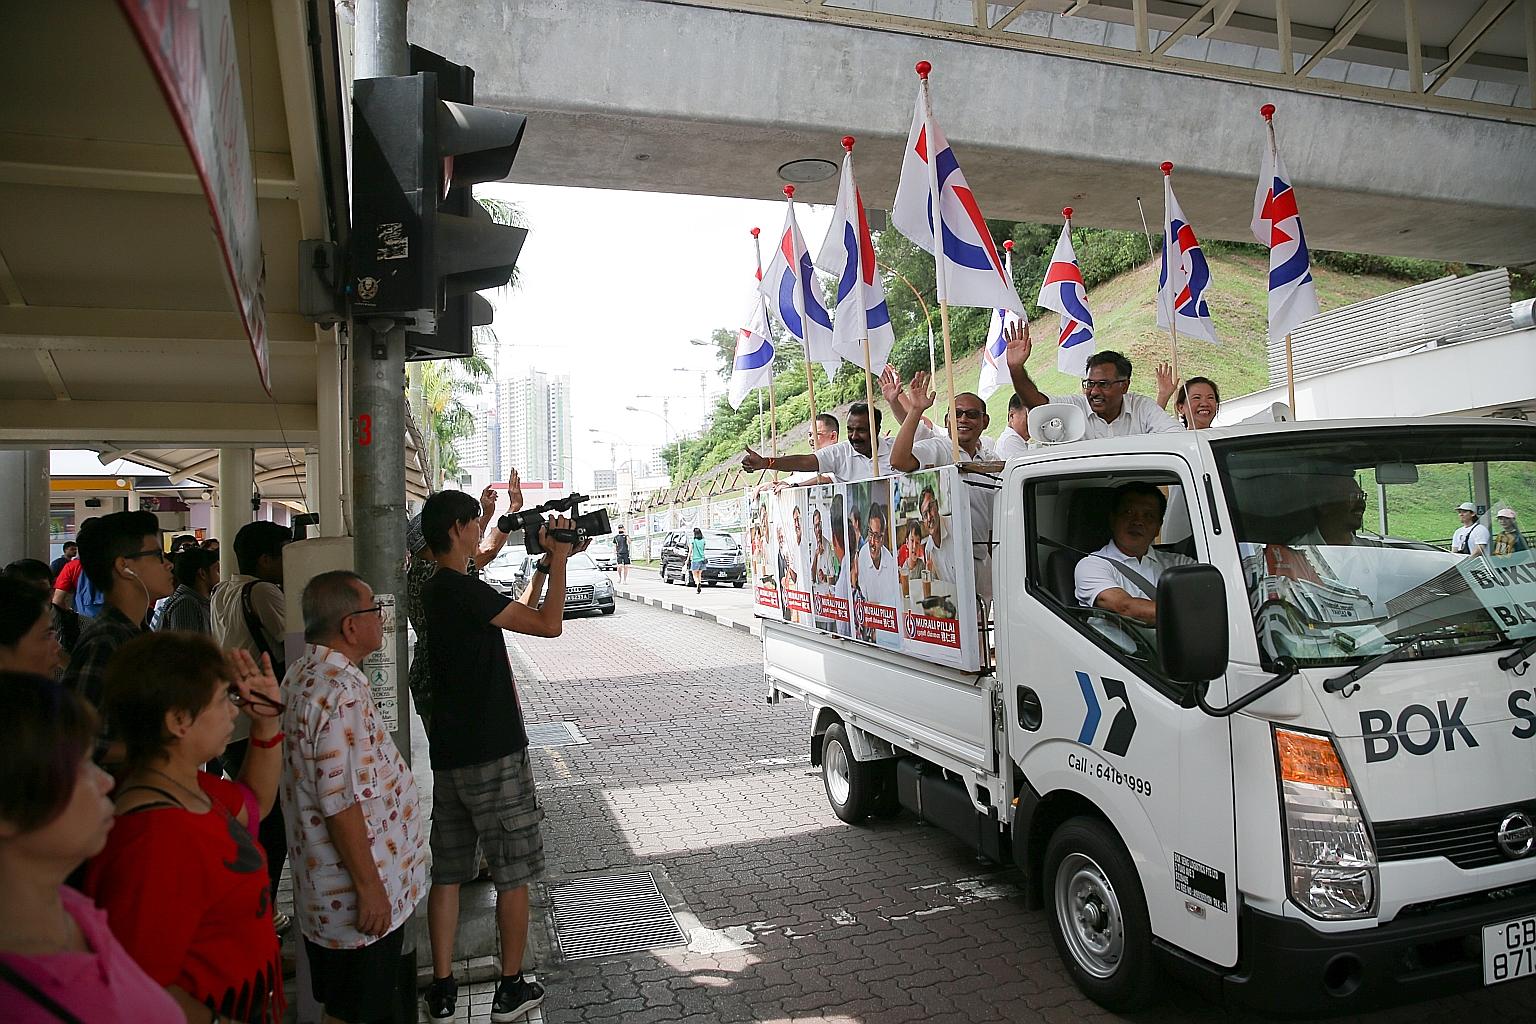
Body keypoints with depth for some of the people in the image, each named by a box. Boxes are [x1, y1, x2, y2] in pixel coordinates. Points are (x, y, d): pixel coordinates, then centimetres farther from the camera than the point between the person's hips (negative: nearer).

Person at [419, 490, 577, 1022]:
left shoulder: (435, 590, 11)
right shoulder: (465, 590, -18)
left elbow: (520, 614, 19)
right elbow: (548, 624, -18)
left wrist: (544, 565, 16)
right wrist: (559, 558, -10)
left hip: (448, 754, 9)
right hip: (493, 754, -8)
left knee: (447, 873, 13)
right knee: (512, 875, 6)